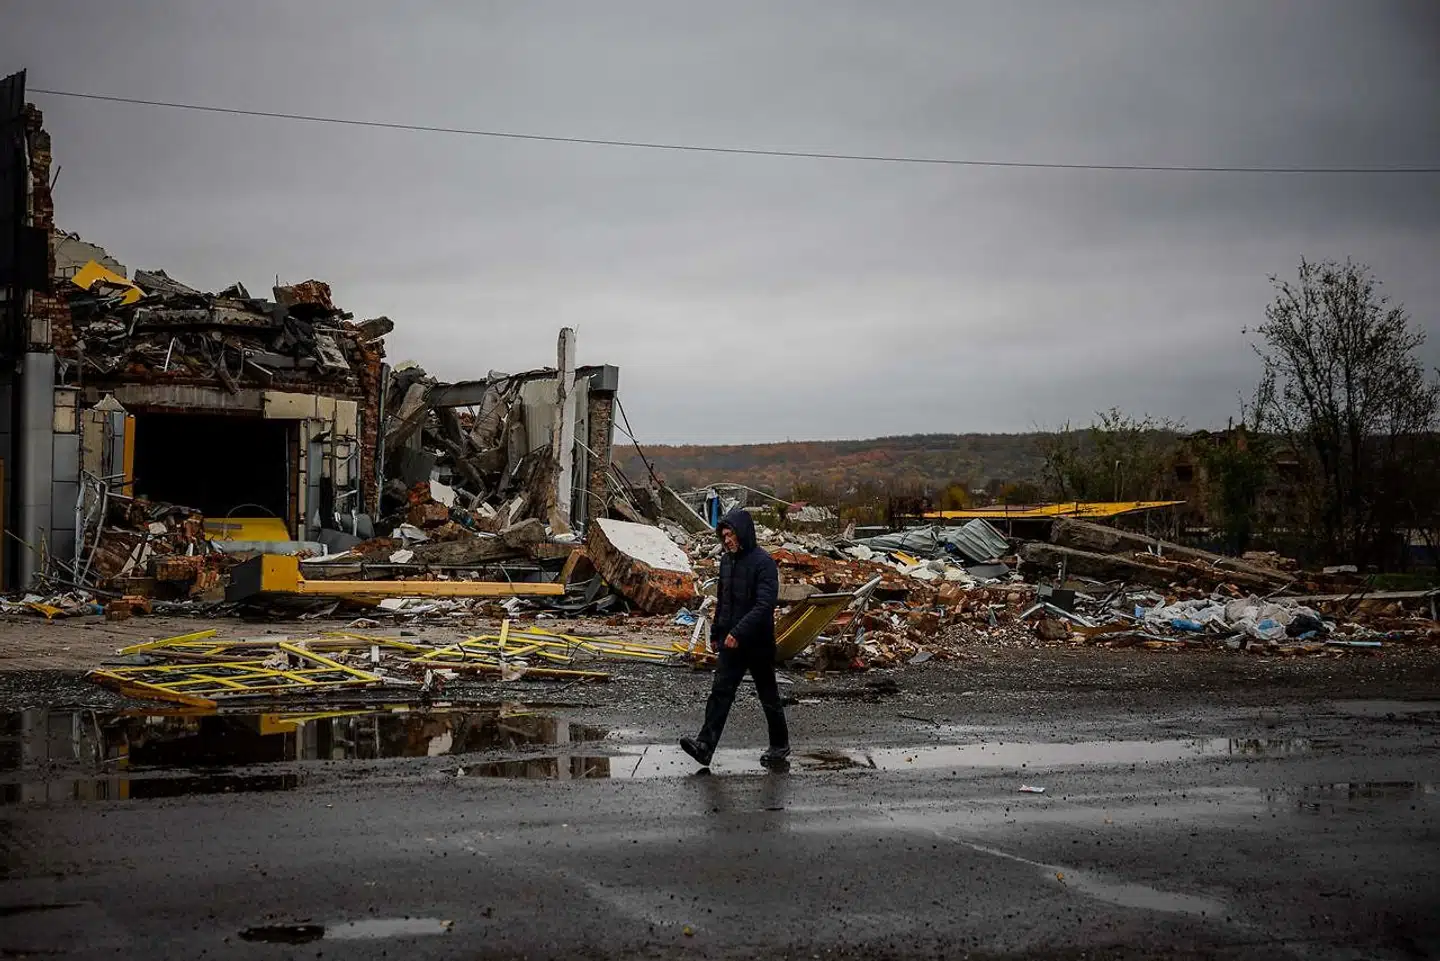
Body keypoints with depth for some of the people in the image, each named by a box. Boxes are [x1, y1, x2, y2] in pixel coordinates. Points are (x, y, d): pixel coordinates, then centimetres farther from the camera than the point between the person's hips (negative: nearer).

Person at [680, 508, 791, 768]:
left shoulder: (763, 562, -15)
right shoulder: (726, 561, 9)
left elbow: (765, 605, -24)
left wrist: (739, 632, -29)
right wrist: (715, 633, 21)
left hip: (758, 644, -6)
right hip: (730, 642, 6)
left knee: (769, 696, 8)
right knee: (720, 692, -2)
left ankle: (780, 745, 22)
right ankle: (705, 745, -7)